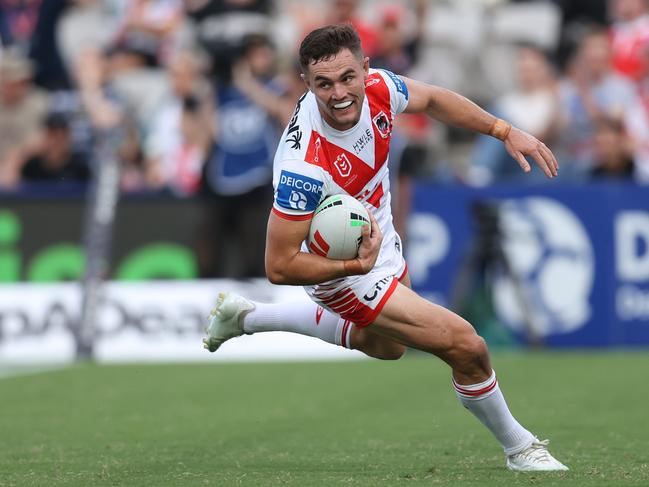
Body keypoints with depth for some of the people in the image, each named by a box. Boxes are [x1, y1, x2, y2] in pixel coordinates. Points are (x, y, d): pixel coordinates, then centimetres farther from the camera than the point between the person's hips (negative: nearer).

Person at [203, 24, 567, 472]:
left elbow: (431, 99, 4)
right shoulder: (304, 164, -40)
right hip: (346, 274, -8)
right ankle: (519, 448, 16)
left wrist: (505, 131, -2)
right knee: (467, 348, -12)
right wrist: (356, 265, -36)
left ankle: (245, 317, 47)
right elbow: (280, 267, -31)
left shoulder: (377, 88, -21)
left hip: (382, 246, 8)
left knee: (383, 346, 36)